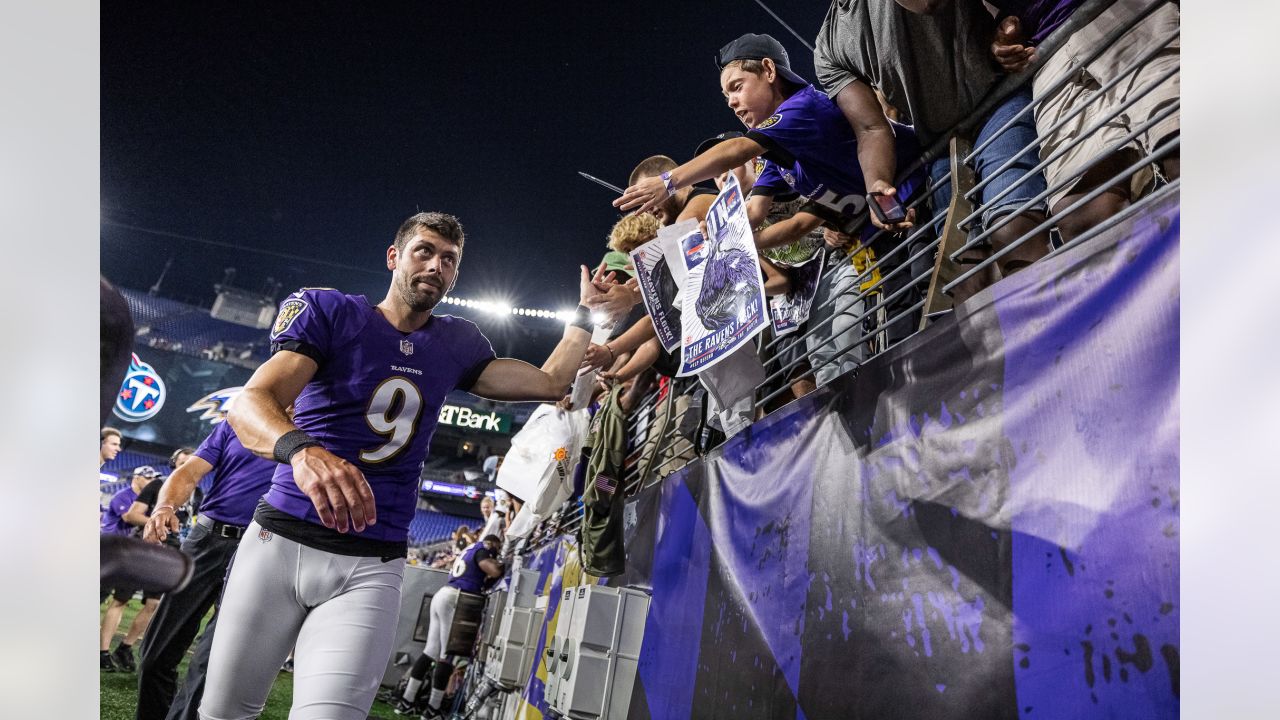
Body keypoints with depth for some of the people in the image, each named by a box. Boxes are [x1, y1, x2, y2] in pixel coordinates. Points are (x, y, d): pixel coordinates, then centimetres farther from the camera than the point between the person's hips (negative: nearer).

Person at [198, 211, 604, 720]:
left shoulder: (456, 345, 10)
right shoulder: (327, 311, -3)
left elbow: (549, 383, 14)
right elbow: (249, 404, -17)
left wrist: (586, 310, 16)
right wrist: (300, 448, -38)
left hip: (372, 566, 2)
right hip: (281, 540, -1)